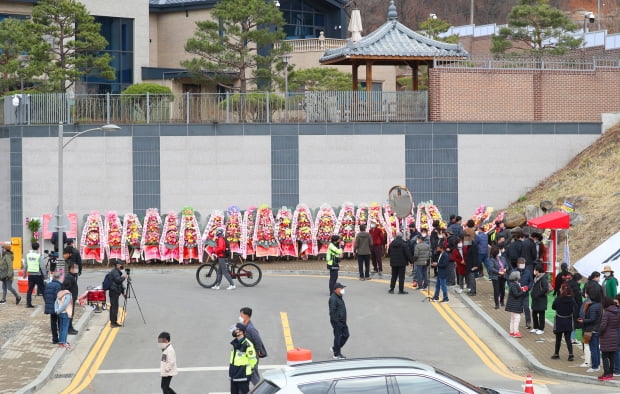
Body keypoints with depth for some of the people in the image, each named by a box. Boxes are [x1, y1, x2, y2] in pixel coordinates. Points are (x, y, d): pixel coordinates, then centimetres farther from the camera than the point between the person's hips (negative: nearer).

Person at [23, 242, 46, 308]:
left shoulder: (28, 255, 4)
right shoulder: (39, 256, -12)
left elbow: (25, 266, 11)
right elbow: (42, 266, -13)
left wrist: (24, 274, 22)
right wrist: (44, 275, -6)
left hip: (30, 275, 4)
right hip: (38, 275, -4)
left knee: (30, 290, 10)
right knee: (42, 289, 3)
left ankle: (28, 303, 8)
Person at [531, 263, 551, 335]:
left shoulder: (543, 279, -18)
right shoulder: (536, 278, 11)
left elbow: (545, 289, -25)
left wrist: (538, 295, -20)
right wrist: (533, 294, 8)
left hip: (541, 300, -9)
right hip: (535, 300, 9)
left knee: (541, 315, 1)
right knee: (534, 314, 14)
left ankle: (541, 329, 9)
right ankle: (536, 327, 26)